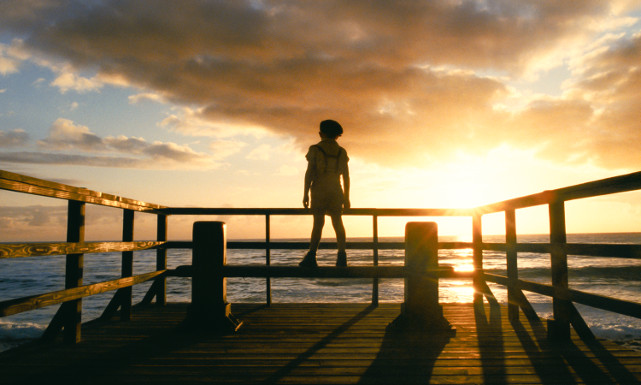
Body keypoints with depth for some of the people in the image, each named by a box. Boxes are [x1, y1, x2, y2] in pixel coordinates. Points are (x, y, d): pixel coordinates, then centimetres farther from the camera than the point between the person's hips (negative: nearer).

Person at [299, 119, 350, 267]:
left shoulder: (315, 149, 2)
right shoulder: (342, 152, 12)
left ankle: (312, 256, -19)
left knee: (318, 222, -7)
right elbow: (346, 176, 9)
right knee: (338, 223, 5)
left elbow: (309, 172, -6)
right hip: (336, 191, 2)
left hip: (319, 190, -2)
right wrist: (346, 197, 12)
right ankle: (341, 255, -8)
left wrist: (305, 193, -5)